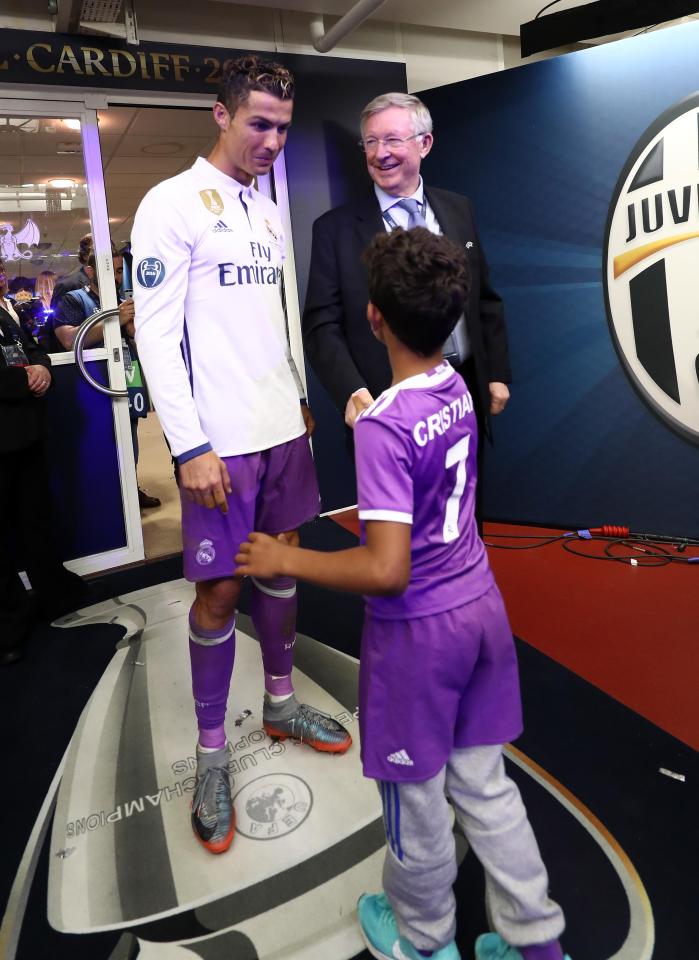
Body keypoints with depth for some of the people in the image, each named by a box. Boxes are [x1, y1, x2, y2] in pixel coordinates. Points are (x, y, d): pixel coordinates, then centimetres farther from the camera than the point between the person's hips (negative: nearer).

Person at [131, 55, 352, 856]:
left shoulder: (268, 212, 16)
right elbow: (155, 333, -12)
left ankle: (280, 703, 33)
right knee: (218, 591, 0)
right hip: (220, 440, -7)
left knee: (283, 564, 14)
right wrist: (191, 446, -18)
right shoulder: (173, 204, -6)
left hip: (282, 426, 7)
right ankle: (211, 753, 18)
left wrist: (298, 397, 17)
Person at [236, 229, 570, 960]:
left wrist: (284, 560, -17)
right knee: (484, 783, 21)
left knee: (416, 797, 17)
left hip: (419, 628, -7)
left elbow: (387, 570, -29)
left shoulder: (382, 426, -25)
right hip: (481, 606, 7)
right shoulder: (456, 386, -1)